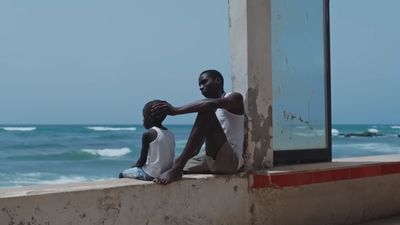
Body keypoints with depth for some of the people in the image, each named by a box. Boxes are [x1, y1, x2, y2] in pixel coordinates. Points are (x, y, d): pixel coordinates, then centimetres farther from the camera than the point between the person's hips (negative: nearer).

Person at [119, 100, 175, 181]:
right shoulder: (171, 134, 6)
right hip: (167, 173, 7)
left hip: (151, 174, -7)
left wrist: (134, 166, 10)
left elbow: (142, 160, -10)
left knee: (122, 174, 13)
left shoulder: (148, 134, -13)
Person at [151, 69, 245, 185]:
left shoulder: (235, 98, 1)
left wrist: (176, 110, -28)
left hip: (231, 160, -8)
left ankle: (177, 167, -34)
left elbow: (211, 103, -22)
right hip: (213, 160, 8)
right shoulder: (213, 109, 24)